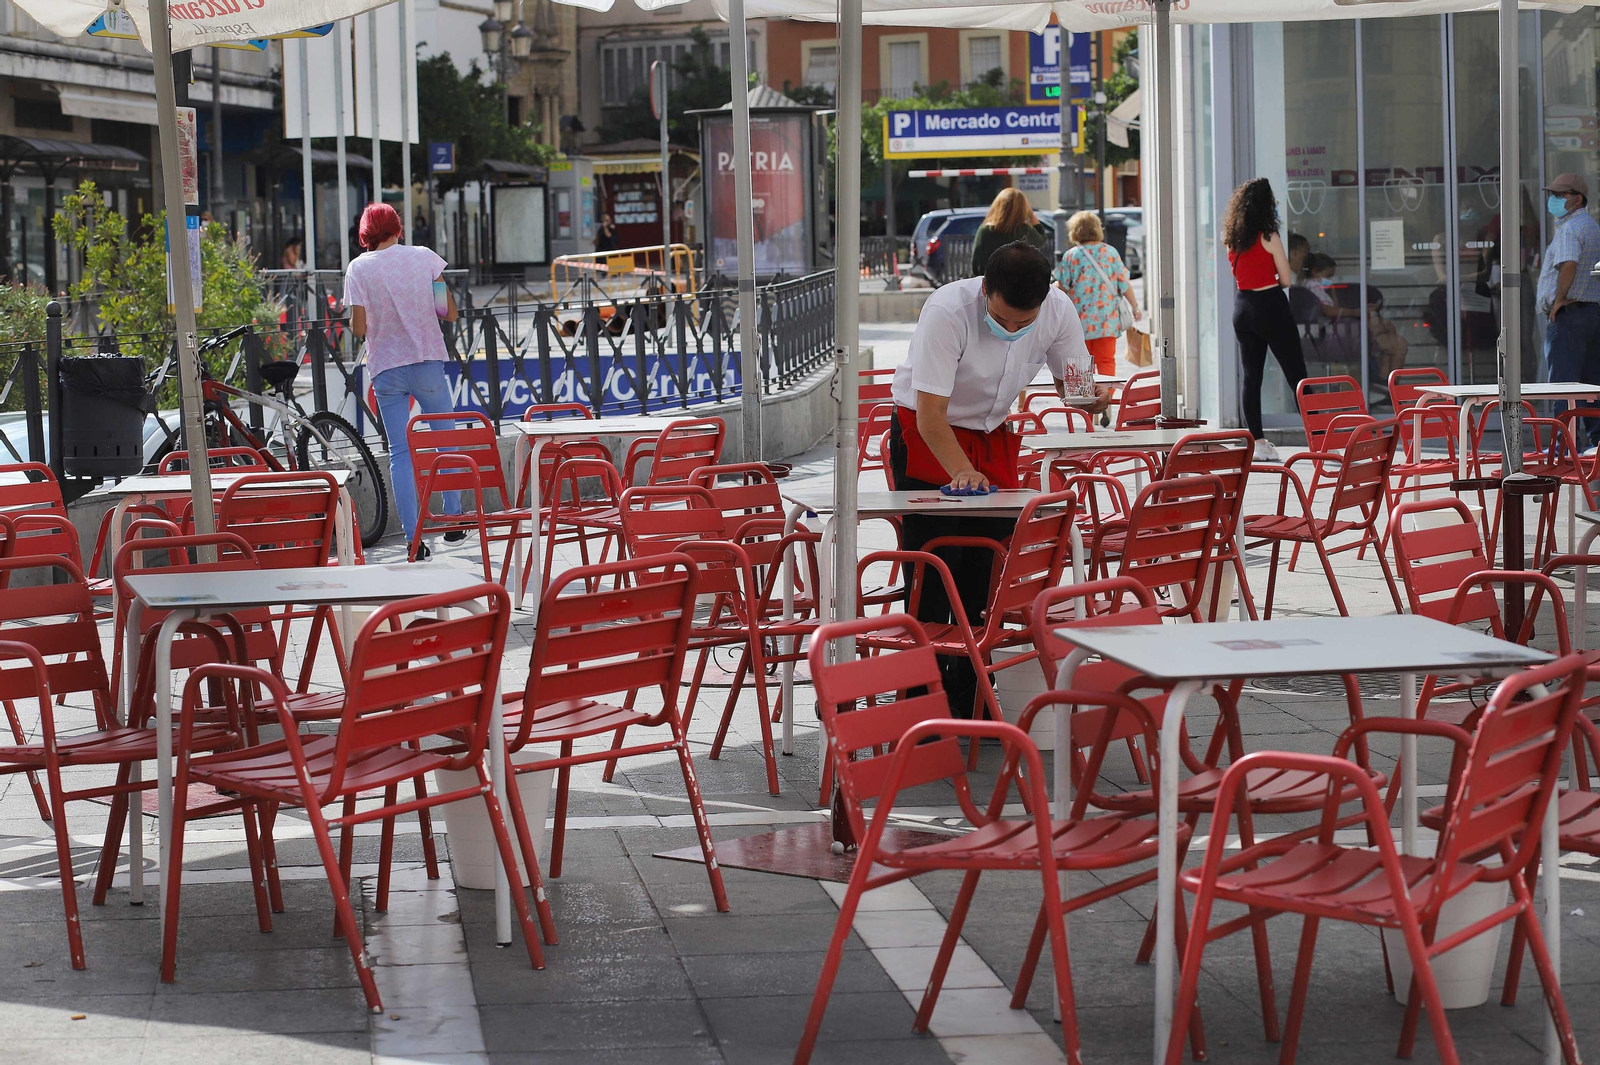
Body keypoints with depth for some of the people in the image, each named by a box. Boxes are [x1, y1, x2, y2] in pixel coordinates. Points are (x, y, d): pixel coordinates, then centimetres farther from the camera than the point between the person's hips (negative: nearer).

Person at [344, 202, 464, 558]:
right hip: (428, 362, 1)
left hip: (386, 369, -1)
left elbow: (358, 328, -7)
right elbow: (451, 313, 1)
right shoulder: (425, 257, 0)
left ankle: (413, 538, -3)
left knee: (400, 452, 3)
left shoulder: (359, 268, -4)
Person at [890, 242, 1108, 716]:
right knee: (933, 574, -10)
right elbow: (930, 413, -29)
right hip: (927, 439, -4)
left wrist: (1089, 395, -25)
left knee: (991, 571, 0)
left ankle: (972, 700, 10)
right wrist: (962, 471, -41)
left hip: (993, 435, 5)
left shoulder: (1058, 311, -14)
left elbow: (1071, 378, -1)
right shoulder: (947, 311, -29)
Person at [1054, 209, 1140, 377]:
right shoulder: (1110, 252, 0)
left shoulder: (1071, 255, -5)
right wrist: (1135, 306, 12)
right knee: (1107, 360, 2)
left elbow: (1062, 286, 0)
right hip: (1107, 319, 1)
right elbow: (1124, 283, 2)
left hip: (1081, 319, -1)